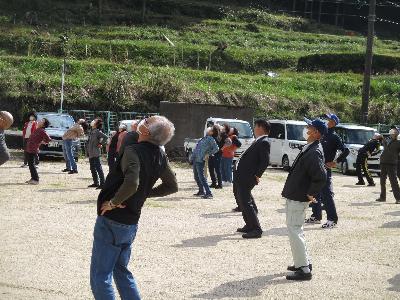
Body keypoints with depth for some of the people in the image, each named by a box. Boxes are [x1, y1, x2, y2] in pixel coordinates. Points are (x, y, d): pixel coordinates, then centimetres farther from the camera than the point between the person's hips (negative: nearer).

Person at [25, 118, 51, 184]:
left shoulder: (42, 131, -15)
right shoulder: (37, 129, 13)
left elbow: (48, 139, -20)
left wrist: (42, 142, -8)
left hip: (33, 150, -10)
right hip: (29, 149, 10)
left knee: (31, 164, -8)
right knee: (30, 164, 14)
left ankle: (36, 180, -5)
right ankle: (33, 178, 22)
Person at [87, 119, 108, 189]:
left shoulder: (97, 131, -13)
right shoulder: (92, 131, 13)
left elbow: (105, 137, -25)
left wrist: (101, 144, -15)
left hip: (96, 154, -10)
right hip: (91, 154, 10)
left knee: (98, 168, -9)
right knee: (93, 168, 14)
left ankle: (102, 183, -8)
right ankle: (96, 182, 22)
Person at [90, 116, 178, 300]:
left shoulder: (133, 151, -21)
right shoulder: (160, 156, 2)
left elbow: (131, 183, -38)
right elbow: (172, 186, 15)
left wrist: (113, 202, -23)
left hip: (111, 221, -8)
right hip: (131, 224, 8)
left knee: (100, 276, 1)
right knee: (121, 270, 23)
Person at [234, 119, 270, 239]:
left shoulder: (264, 142, -15)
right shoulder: (258, 141, 16)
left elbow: (265, 162, -23)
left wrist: (257, 176, -19)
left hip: (246, 177, -11)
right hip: (240, 175, 11)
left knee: (245, 202, -10)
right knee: (241, 201, 20)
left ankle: (256, 230, -6)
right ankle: (250, 226, 30)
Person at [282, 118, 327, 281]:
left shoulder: (314, 153, -23)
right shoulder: (309, 148, 10)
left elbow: (321, 177, -32)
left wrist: (310, 194, -20)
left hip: (298, 198, -11)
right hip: (295, 196, 11)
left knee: (294, 231, -7)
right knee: (296, 229, 21)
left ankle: (304, 269, -3)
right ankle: (304, 262, 31)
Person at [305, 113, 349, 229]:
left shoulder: (334, 137, -8)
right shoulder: (322, 135, 14)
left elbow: (346, 151, -14)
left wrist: (336, 162, -14)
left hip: (325, 169, -8)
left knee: (326, 194, -8)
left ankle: (332, 219, -4)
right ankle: (316, 216, 24)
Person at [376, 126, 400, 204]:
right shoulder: (386, 142, 16)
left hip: (392, 164, -6)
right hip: (383, 163, 6)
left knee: (393, 181, -10)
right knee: (382, 181, 11)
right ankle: (382, 197, 22)